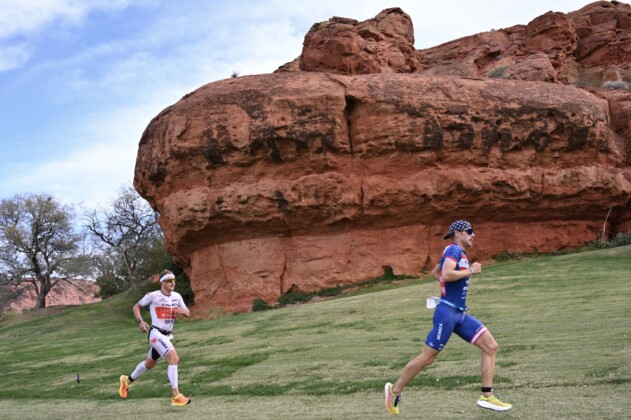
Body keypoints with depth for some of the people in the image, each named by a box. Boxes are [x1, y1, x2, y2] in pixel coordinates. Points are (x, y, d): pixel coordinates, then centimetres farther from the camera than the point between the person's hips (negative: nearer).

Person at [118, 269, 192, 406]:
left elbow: (188, 313, 9)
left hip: (168, 335, 7)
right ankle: (176, 396, -24)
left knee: (150, 363, 24)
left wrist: (183, 311, -14)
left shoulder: (177, 296, 4)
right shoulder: (153, 295, -10)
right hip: (156, 333, -7)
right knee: (174, 358, -25)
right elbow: (136, 307, 2)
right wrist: (140, 321, -14)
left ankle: (127, 380, 49)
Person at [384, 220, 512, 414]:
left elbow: (435, 272, 33)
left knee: (491, 346, 1)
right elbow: (446, 275, -25)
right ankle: (395, 390, 13)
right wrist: (470, 270, -13)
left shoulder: (458, 253, 19)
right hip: (447, 312, -9)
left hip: (461, 314, 9)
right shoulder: (454, 249, -8)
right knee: (427, 358, -2)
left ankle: (486, 397, 3)